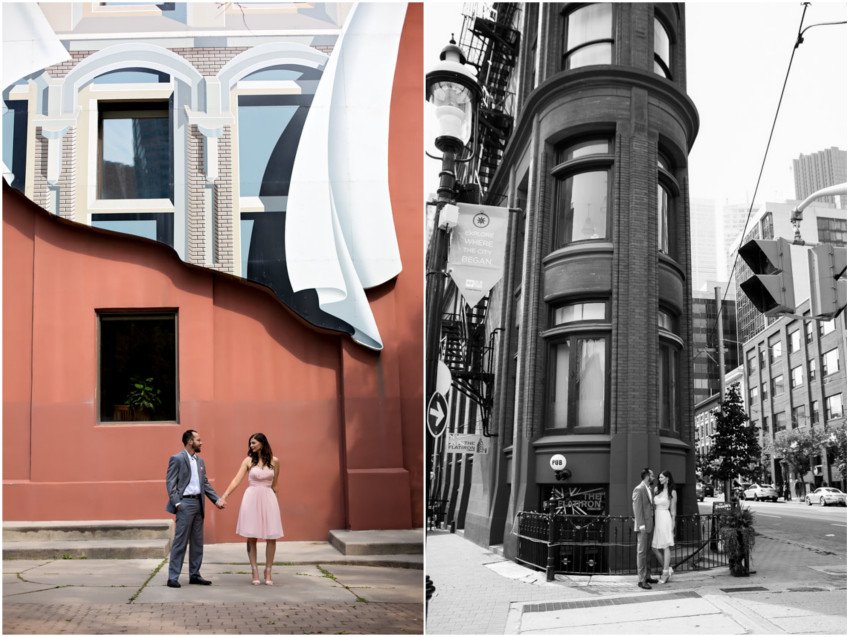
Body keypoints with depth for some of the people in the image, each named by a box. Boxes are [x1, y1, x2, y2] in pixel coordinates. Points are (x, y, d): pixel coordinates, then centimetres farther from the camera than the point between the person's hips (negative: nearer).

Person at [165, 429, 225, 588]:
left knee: (197, 542, 10)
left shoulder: (200, 461, 16)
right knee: (180, 542, -6)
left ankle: (194, 575, 18)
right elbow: (170, 483, -9)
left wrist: (217, 499, 5)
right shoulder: (177, 459, -6)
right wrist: (177, 503, -18)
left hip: (198, 503, 8)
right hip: (185, 503, -7)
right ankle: (173, 577, -2)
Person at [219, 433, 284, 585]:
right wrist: (224, 496, -14)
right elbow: (236, 480, -5)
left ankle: (268, 571, 7)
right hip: (251, 498, -1)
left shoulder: (274, 461, 4)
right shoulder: (248, 460, 2)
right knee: (251, 537, 0)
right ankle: (255, 571, 8)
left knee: (271, 537, -3)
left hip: (269, 499, 1)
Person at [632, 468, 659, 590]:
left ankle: (647, 576, 22)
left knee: (646, 552, 15)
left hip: (649, 525, 9)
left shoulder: (649, 489, 15)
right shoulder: (638, 489, -13)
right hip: (642, 526, -9)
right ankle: (641, 580, -3)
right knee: (641, 552, -5)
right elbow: (637, 509, -16)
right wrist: (641, 525, -19)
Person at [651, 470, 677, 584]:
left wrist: (672, 526, -3)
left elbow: (673, 510, -1)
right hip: (656, 520, 6)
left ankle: (665, 572, 4)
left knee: (666, 546, -2)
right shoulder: (658, 490, 12)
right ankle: (668, 568, 19)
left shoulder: (672, 492, -2)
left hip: (665, 520, -6)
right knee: (654, 547, 5)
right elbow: (654, 506, 13)